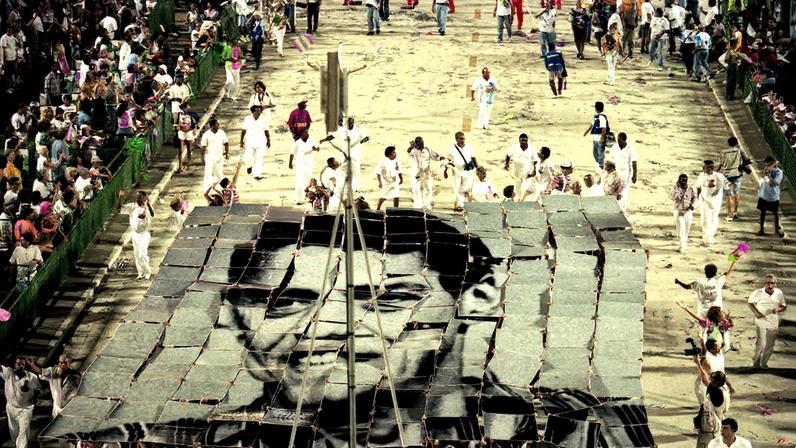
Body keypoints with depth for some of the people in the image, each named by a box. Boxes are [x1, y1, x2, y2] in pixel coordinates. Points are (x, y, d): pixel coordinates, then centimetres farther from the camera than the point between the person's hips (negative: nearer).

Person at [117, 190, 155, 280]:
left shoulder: (146, 208, -15)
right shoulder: (132, 206, 1)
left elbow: (152, 214, -36)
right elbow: (119, 208, -1)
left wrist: (147, 203, -49)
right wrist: (120, 197, -15)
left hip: (144, 234, -6)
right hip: (135, 233, 6)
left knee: (142, 254, -10)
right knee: (137, 254, 11)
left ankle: (147, 272, 10)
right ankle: (141, 273, 23)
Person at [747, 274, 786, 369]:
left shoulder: (779, 293, -2)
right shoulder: (758, 293, -8)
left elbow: (784, 306, 9)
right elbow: (750, 303, 7)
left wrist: (778, 309, -14)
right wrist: (756, 312, -8)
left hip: (774, 323, 3)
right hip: (762, 321, -3)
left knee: (770, 345, 8)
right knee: (761, 343, -12)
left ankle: (764, 363, 26)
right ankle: (756, 362, 10)